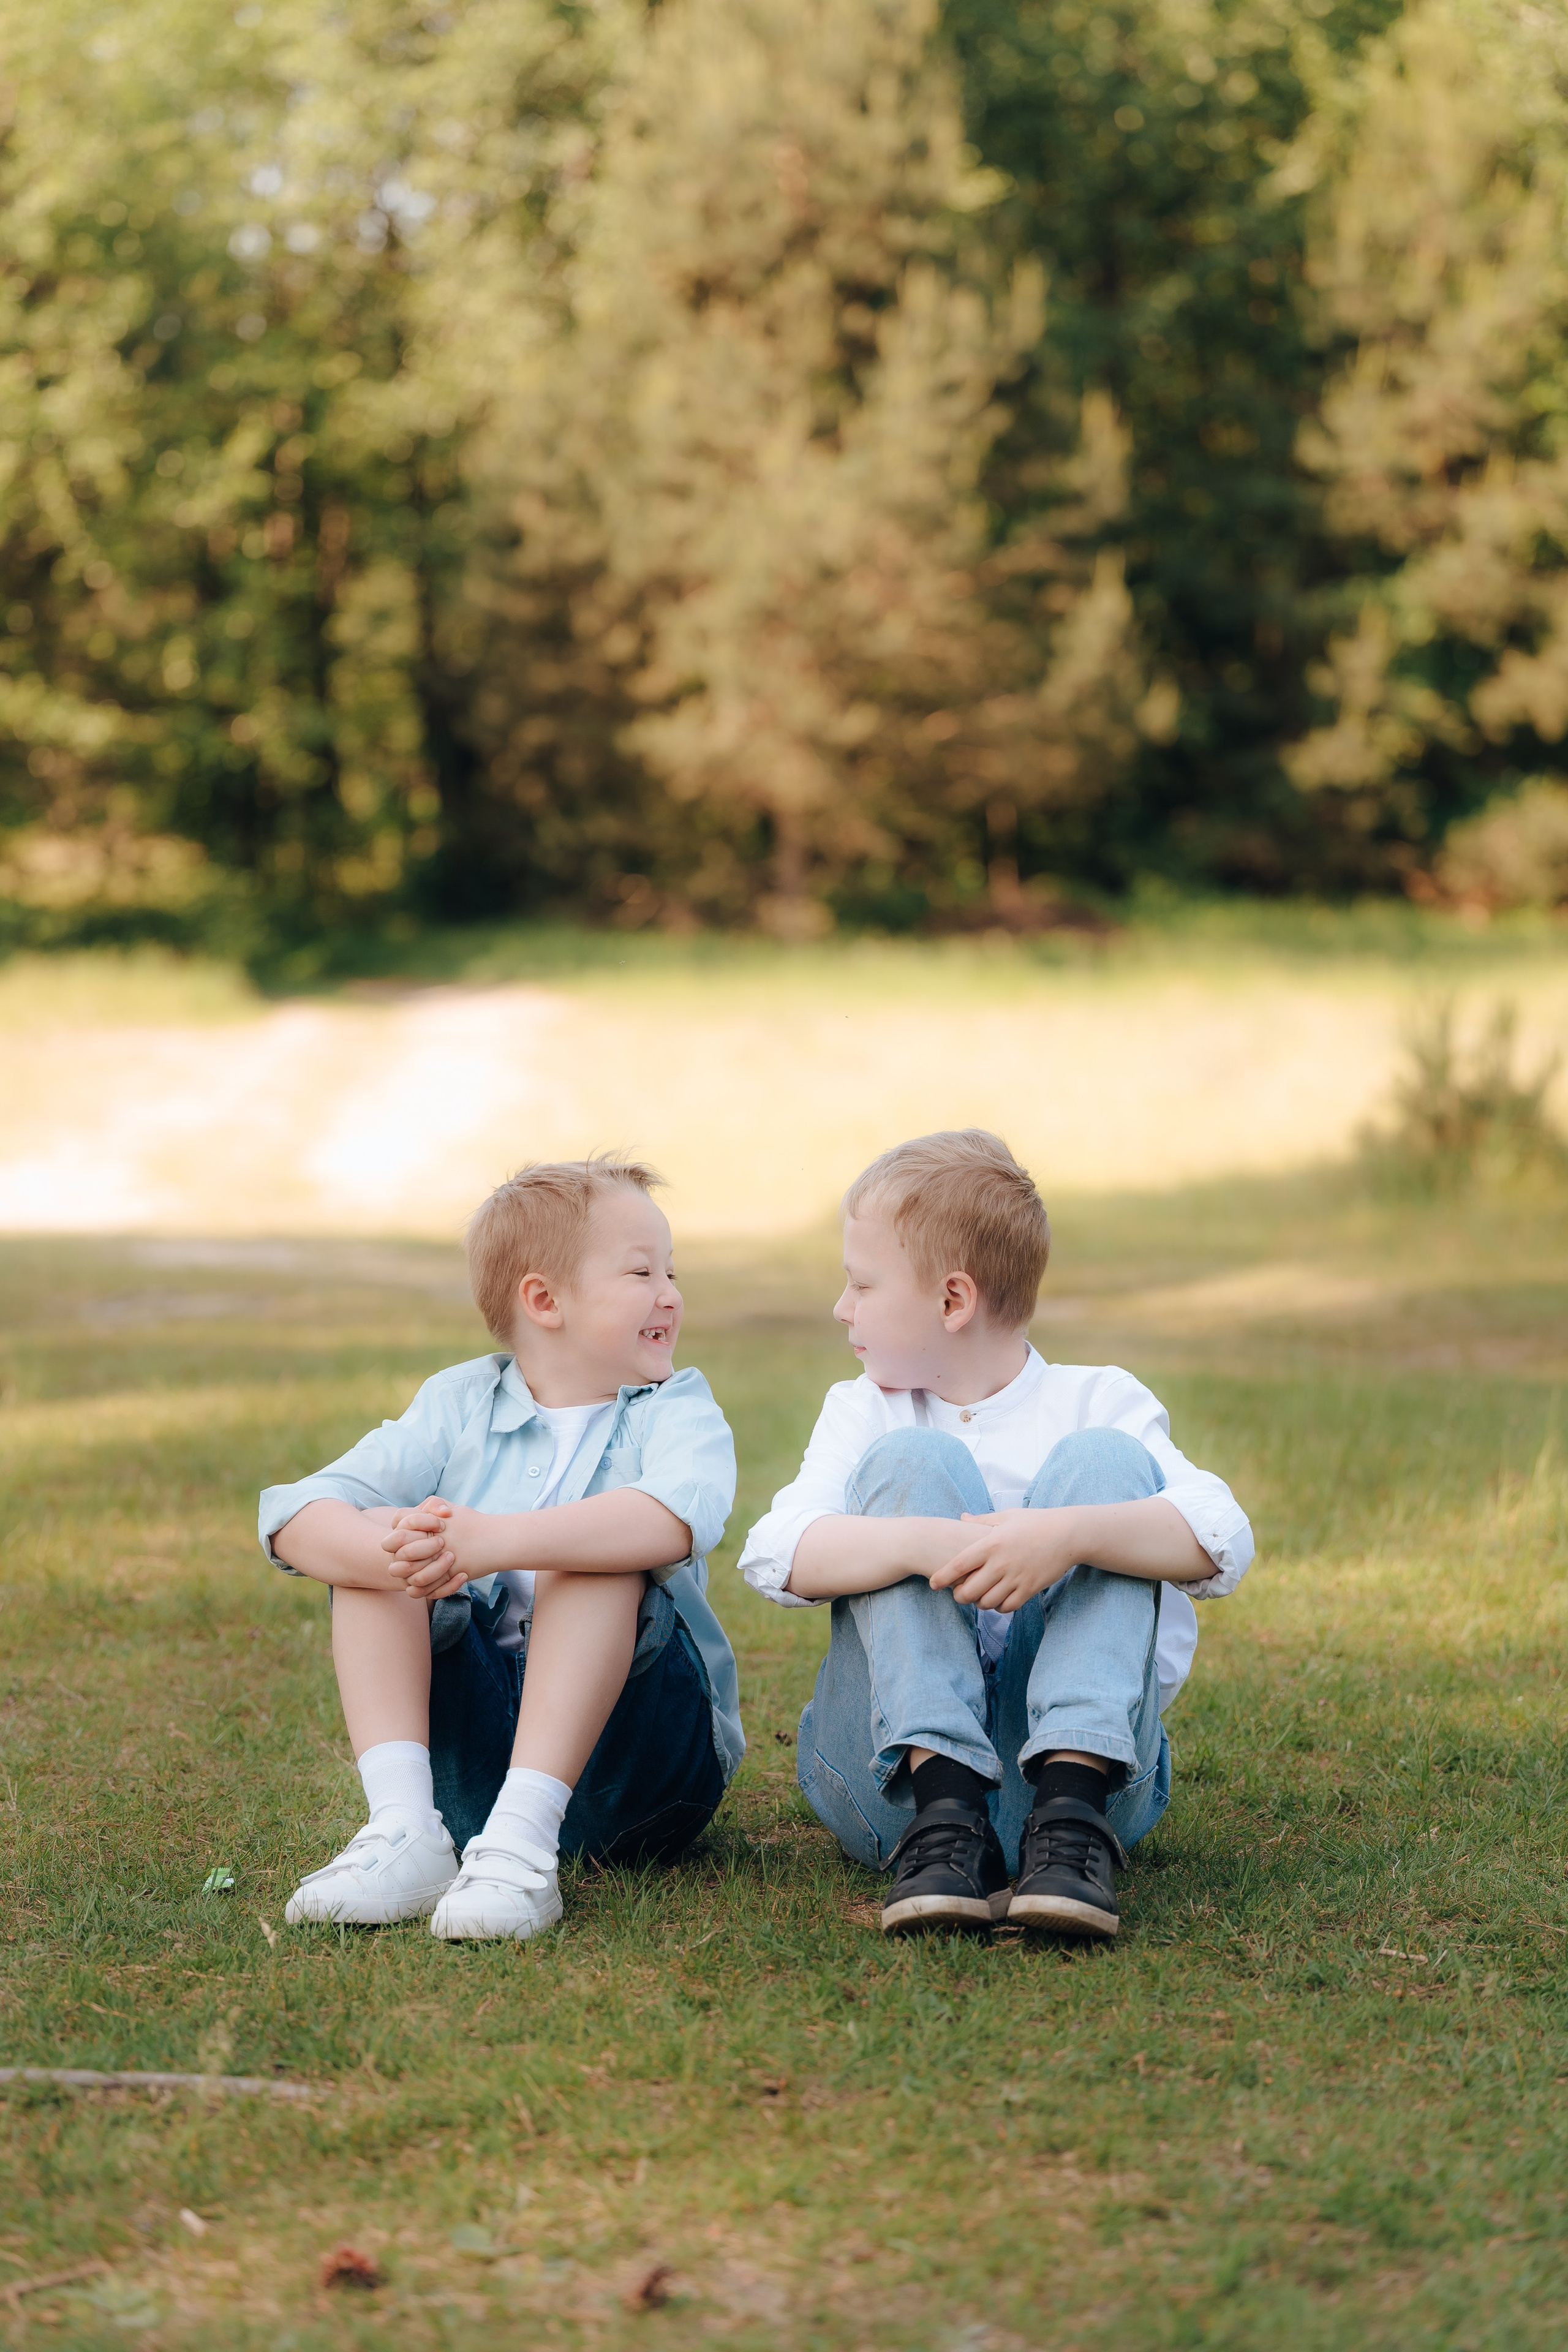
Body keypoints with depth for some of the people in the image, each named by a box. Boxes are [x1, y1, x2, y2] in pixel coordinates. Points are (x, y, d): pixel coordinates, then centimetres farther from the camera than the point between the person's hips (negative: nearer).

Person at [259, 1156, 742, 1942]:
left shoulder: (678, 1411, 0)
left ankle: (523, 1839, -38)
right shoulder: (459, 1405, 7)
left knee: (597, 1556, -26)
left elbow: (677, 1516, -27)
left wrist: (495, 1540, -40)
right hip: (468, 1750, 3)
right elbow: (298, 1519, -8)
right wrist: (395, 1553, -32)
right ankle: (404, 1829, -28)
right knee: (369, 1539, -12)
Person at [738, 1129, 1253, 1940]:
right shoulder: (865, 1413, 14)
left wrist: (1066, 1535, -32)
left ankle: (1071, 1804, -33)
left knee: (1103, 1458, -15)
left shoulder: (1097, 1400, 7)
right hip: (894, 1773, 1)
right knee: (911, 1462, -14)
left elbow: (1220, 1544, -13)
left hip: (1083, 1743, -1)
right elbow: (777, 1555, -8)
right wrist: (927, 1544, -28)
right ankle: (941, 1804, -32)